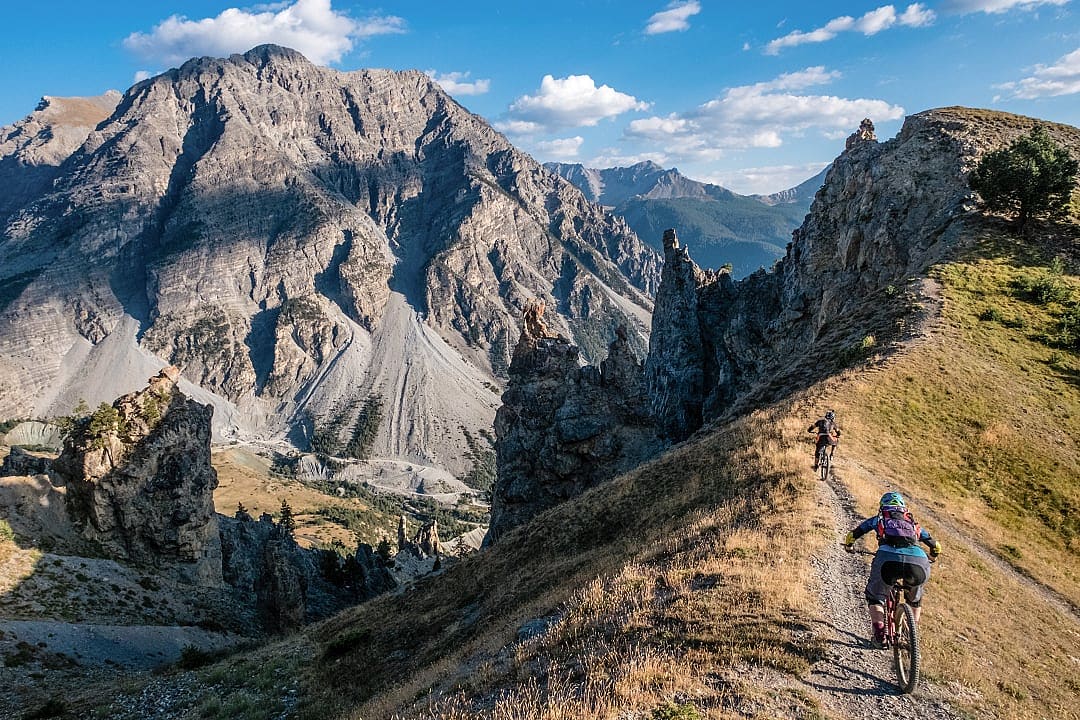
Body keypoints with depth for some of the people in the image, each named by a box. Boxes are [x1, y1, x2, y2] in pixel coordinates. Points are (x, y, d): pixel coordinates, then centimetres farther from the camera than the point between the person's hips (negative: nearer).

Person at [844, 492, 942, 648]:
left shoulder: (878, 520, 29)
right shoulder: (912, 524, 35)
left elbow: (851, 536, 29)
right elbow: (936, 546, 42)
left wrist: (849, 546, 50)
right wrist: (931, 558, 63)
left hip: (888, 560, -3)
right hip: (918, 562, 3)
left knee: (874, 596, 21)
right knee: (915, 599, 35)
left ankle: (879, 634, 5)